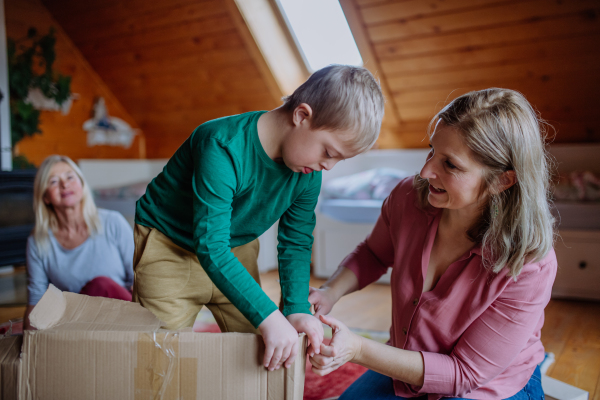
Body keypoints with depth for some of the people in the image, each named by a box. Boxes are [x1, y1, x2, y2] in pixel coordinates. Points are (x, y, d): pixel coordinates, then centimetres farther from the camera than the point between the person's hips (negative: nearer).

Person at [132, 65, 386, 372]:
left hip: (238, 252, 6)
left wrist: (297, 308, -21)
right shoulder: (223, 148, -36)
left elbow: (296, 242, -6)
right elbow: (211, 248, -38)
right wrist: (268, 317, -42)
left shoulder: (308, 173, -13)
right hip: (170, 248, -5)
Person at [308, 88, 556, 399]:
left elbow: (465, 373, -23)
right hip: (408, 365, 4)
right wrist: (330, 292, -15)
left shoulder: (529, 267, -30)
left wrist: (359, 350, -32)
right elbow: (373, 254, 5)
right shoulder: (408, 197, -18)